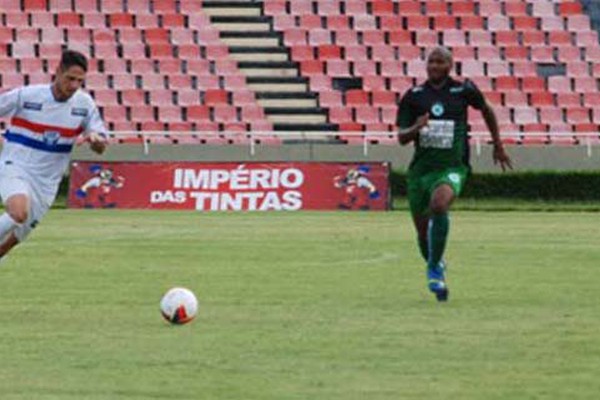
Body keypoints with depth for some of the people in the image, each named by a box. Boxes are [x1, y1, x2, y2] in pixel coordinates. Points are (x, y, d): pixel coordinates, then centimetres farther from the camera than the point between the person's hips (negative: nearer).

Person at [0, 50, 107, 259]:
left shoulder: (85, 104, -1)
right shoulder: (25, 96, -12)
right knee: (19, 213, -34)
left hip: (46, 183, 4)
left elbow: (101, 147, 1)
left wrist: (95, 139, -22)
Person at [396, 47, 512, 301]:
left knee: (439, 204, -34)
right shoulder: (413, 96, 3)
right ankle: (434, 266, 39)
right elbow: (402, 138, 1)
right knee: (423, 231, 8)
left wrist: (498, 145, 25)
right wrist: (416, 128, -21)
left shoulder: (463, 90, 1)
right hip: (420, 169, 3)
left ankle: (434, 269, -23)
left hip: (452, 168, -3)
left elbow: (486, 110, 20)